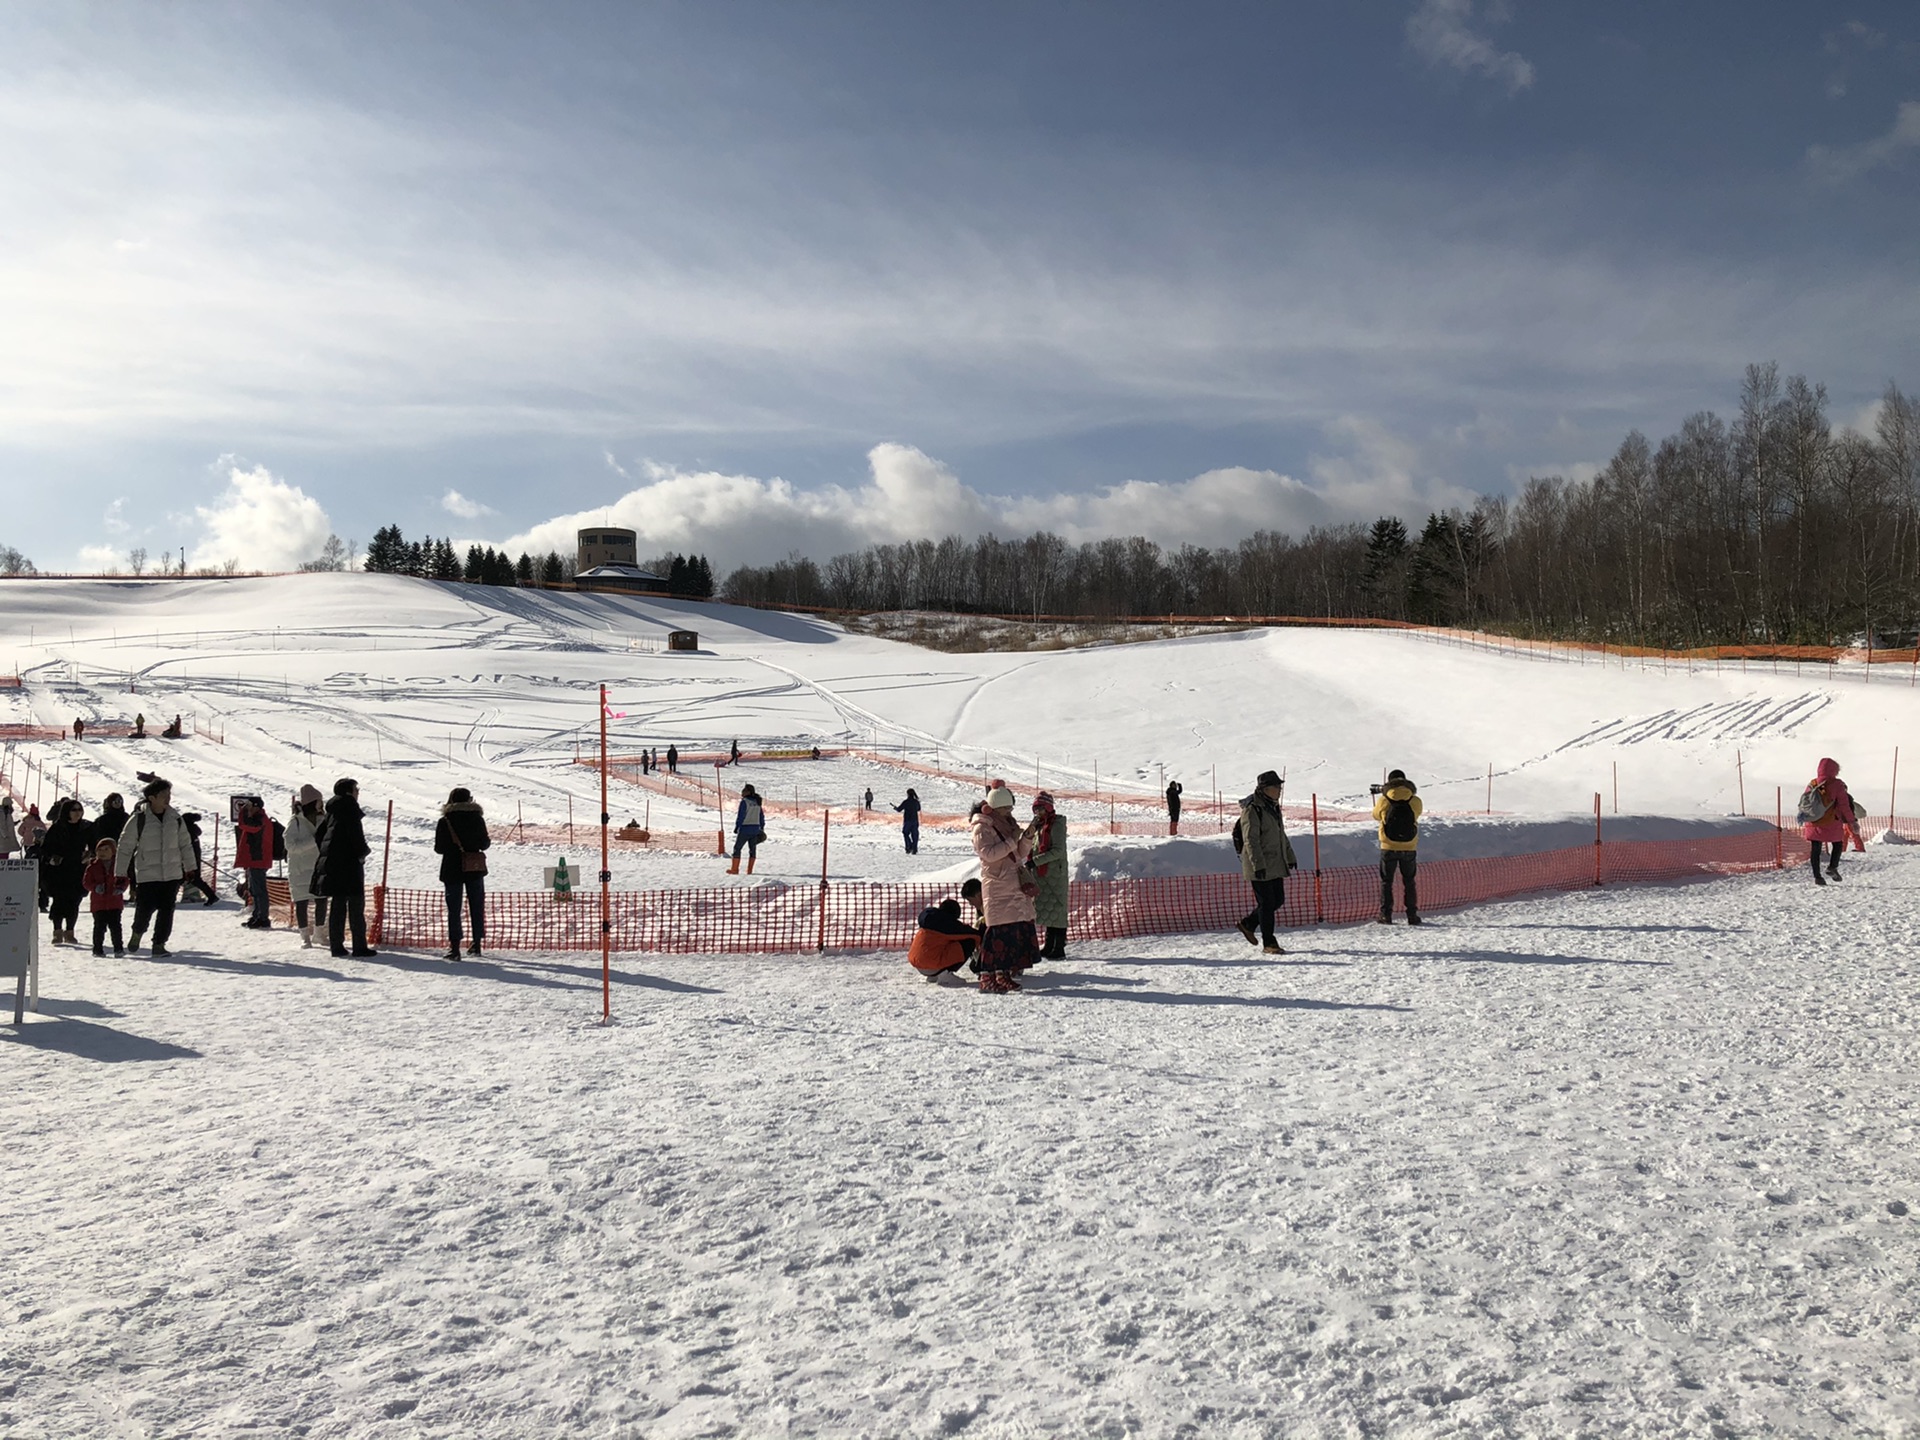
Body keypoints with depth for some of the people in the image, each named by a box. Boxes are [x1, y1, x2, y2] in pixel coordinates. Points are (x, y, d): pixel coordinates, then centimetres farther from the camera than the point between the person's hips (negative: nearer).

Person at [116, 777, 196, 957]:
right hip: (147, 873, -3)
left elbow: (185, 844, 13)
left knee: (167, 909, 0)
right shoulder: (139, 819, -9)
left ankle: (159, 944, 10)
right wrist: (121, 873, -2)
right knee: (145, 908, -2)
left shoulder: (176, 818, 3)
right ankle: (137, 932, 29)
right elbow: (125, 847, -3)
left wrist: (190, 868, 15)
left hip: (172, 873, 3)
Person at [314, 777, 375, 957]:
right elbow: (355, 834, -19)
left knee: (338, 905, 11)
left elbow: (319, 835, 19)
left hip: (331, 863, 9)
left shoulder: (333, 810, 15)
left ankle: (337, 946, 12)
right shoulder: (350, 808, -10)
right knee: (356, 905, -5)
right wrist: (362, 851, -3)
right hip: (349, 863, -9)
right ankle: (360, 947, -6)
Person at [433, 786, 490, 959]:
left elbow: (439, 848, -6)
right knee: (476, 906, 14)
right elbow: (484, 844, 0)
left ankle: (454, 947, -5)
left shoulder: (445, 822, -6)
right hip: (475, 869, 2)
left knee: (454, 908, 2)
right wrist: (489, 841, 22)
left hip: (452, 869, -2)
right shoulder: (477, 819, -2)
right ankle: (477, 943, 19)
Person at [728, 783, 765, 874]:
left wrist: (737, 827, -8)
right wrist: (762, 828, 20)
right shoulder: (757, 802, 8)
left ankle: (734, 869, 5)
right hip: (755, 829, 6)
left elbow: (740, 816, -15)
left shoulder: (744, 802, -13)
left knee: (737, 848, 4)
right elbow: (761, 816, 12)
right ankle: (749, 870, 8)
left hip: (745, 829, -6)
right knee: (752, 849, 9)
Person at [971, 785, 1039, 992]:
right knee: (998, 931, -12)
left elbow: (1020, 853, 18)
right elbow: (988, 853, -20)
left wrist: (1027, 838, 0)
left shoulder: (1009, 825, 18)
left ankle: (1003, 974, 15)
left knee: (1019, 929, 6)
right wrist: (1012, 841, -17)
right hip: (996, 886, -8)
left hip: (1016, 886, 8)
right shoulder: (982, 828, -6)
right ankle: (987, 978, -10)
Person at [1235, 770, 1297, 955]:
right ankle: (1268, 943, 7)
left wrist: (1290, 857, 24)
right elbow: (1250, 840, -20)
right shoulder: (1252, 809, -15)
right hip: (1260, 867, -9)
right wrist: (1258, 865, -24)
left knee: (1278, 900, 12)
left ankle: (1248, 924, 28)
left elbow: (1281, 834, 25)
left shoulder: (1273, 807, 14)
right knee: (1266, 902, -3)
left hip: (1275, 864, 9)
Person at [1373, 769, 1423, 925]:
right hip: (1409, 848, 1)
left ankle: (1386, 915, 2)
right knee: (1409, 882, 14)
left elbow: (1376, 816, 13)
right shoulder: (1415, 801, -5)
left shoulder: (1383, 800, -6)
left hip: (1389, 848, -1)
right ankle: (1412, 915, 12)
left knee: (1386, 882, 8)